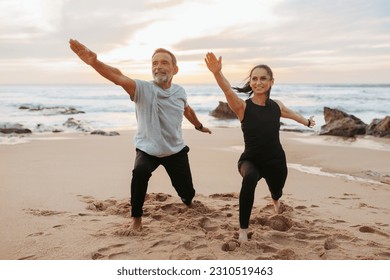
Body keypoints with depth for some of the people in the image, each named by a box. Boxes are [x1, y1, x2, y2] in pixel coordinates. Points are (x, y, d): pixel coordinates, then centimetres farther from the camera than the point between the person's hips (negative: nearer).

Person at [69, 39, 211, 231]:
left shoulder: (180, 92, -7)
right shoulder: (143, 89, -21)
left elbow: (187, 110, 17)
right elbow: (118, 77, -42)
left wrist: (199, 126, 34)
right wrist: (94, 62, -60)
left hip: (176, 150, 3)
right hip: (147, 150, -3)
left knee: (187, 192, 9)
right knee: (140, 172, -35)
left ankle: (188, 202, 51)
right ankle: (137, 218, -12)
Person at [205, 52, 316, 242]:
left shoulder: (277, 106, -5)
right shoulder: (243, 107, -18)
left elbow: (292, 114, 18)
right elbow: (228, 91, -39)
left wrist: (307, 122, 38)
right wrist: (217, 72, -59)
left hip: (275, 161, 4)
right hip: (250, 160, -4)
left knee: (276, 192, 28)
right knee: (250, 178, -39)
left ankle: (275, 201, 72)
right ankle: (243, 229, -23)